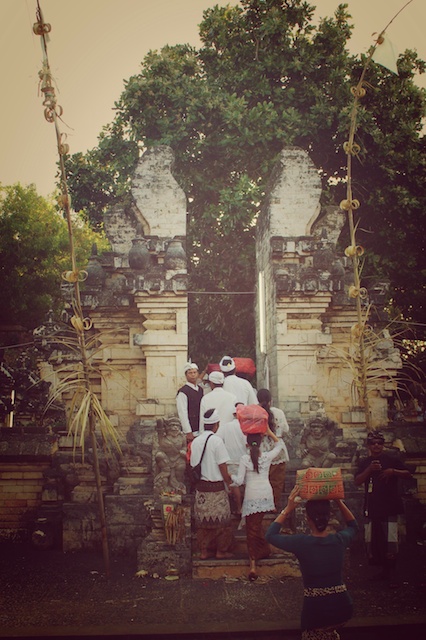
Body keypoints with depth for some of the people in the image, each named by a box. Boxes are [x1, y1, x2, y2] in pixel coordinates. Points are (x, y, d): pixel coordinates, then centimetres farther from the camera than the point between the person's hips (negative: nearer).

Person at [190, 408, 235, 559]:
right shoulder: (217, 441, -14)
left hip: (200, 486, 5)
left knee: (203, 520, 12)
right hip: (216, 487, -5)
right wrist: (230, 483, 1)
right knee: (220, 520, 8)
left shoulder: (195, 442, 2)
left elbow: (193, 465, 9)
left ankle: (204, 551, 18)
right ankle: (221, 550, 15)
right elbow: (223, 468, -13)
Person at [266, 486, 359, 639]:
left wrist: (288, 509, -5)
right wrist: (339, 502, 8)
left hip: (315, 608, -4)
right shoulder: (340, 540, -7)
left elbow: (270, 536, 1)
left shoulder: (301, 542, -16)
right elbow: (353, 526, 18)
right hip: (342, 606, 4)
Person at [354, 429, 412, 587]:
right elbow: (357, 481, -1)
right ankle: (384, 569, 20)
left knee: (390, 541, -7)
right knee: (372, 541, 5)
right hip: (372, 507, 3)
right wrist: (369, 470, -15)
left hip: (390, 507, -3)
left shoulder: (392, 460, 4)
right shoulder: (364, 463, 10)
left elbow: (408, 474, 2)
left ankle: (391, 573, 3)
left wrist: (393, 471, -14)